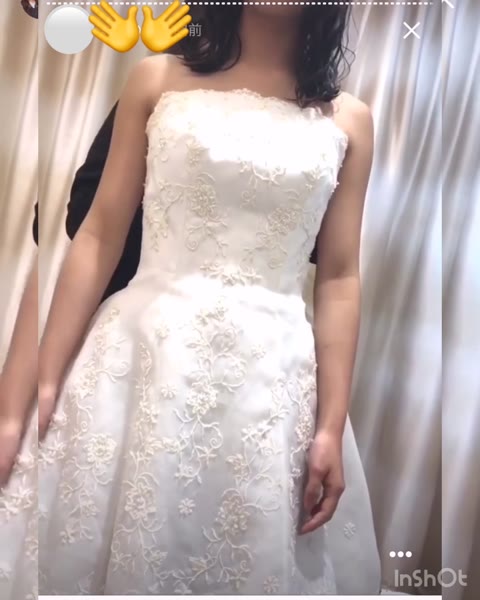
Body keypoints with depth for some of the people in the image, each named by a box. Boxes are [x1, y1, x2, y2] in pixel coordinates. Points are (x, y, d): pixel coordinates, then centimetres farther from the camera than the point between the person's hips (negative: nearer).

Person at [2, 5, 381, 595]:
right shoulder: (157, 80, 4)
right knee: (100, 545, 8)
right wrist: (47, 380, -2)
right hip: (144, 359, 0)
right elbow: (99, 238, 1)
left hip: (275, 382, 1)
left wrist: (331, 428, -2)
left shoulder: (348, 121, 6)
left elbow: (339, 279, 3)